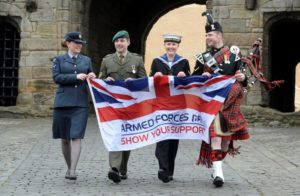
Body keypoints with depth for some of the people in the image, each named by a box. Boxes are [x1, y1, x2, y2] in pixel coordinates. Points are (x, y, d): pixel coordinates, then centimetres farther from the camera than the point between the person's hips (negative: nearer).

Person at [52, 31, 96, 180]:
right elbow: (56, 77, -6)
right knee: (64, 138, 7)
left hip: (81, 104, 0)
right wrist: (76, 77, -15)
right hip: (63, 102, 0)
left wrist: (92, 78, -7)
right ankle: (69, 167, 24)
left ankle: (73, 171, -16)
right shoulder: (59, 60, 8)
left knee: (76, 137, -12)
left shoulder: (86, 60, 15)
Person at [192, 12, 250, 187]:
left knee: (228, 135, 10)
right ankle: (218, 171, -19)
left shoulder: (234, 53, 5)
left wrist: (242, 77, -18)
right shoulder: (203, 58, 8)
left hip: (230, 102, 1)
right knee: (215, 133, -14)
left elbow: (242, 75, 5)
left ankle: (217, 164, 29)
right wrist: (202, 77, -12)